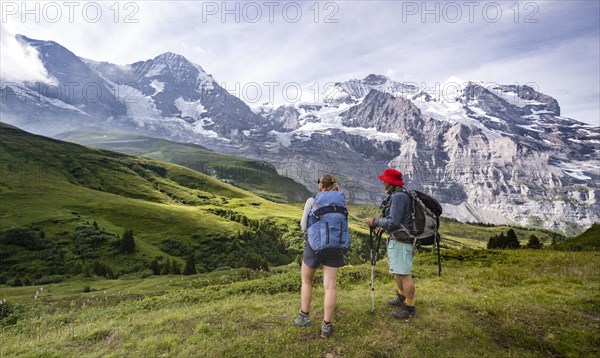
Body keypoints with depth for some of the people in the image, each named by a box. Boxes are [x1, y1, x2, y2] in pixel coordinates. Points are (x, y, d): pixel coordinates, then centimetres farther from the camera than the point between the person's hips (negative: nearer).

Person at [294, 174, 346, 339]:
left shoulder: (312, 201, -8)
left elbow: (304, 227, -4)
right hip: (334, 247, 2)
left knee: (306, 281, 20)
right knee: (330, 286, 5)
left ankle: (304, 316, 28)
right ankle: (327, 326, 10)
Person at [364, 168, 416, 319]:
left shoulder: (398, 196, -20)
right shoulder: (396, 195, 12)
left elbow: (393, 222, -24)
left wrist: (375, 222, -14)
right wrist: (379, 221, 9)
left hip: (400, 241, -11)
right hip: (396, 239, 11)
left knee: (404, 273, -2)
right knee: (397, 271, 22)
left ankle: (409, 308, 10)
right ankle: (402, 298, 38)